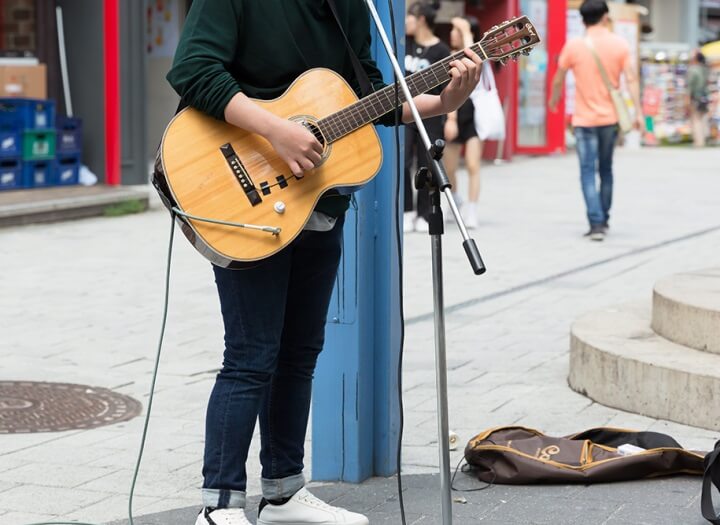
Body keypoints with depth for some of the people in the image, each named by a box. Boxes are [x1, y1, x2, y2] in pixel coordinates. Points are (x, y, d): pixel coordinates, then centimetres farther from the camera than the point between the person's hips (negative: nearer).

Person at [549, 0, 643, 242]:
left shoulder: (574, 46, -6)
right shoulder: (619, 44, -2)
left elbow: (558, 80, 3)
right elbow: (631, 79, -7)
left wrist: (554, 101, 21)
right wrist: (638, 112, -5)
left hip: (584, 120, -2)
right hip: (611, 117, 2)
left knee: (588, 172, -2)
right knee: (606, 170, 17)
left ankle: (596, 223, -14)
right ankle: (603, 220, 27)